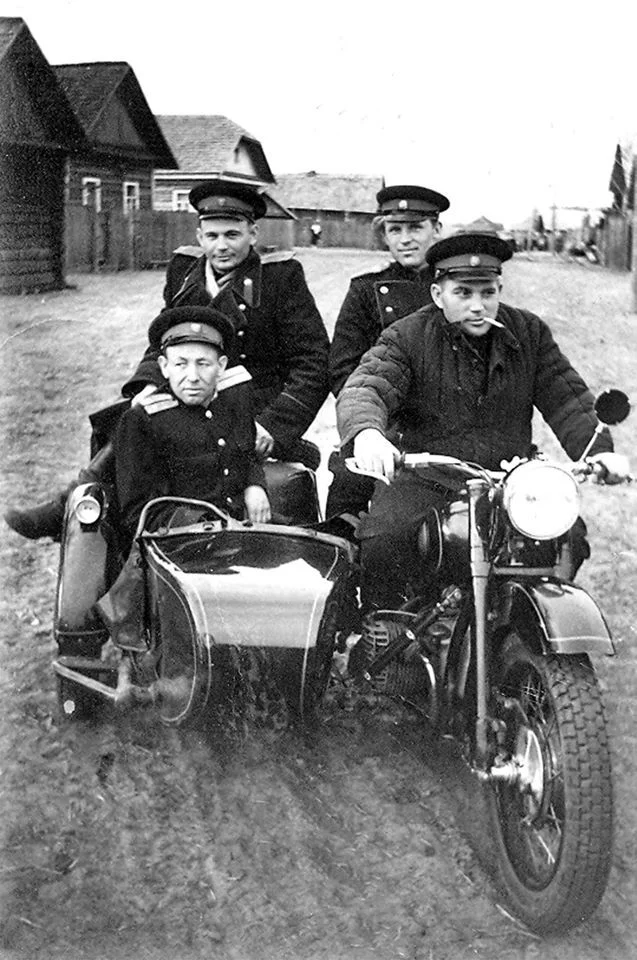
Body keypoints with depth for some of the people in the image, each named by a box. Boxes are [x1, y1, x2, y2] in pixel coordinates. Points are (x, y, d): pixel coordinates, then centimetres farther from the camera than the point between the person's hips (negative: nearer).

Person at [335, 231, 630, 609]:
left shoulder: (530, 333, 9)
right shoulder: (407, 337, -3)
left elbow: (566, 397, 7)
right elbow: (364, 389, -17)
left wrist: (598, 450, -11)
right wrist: (366, 432, -42)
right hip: (421, 476, -3)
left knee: (569, 538, -16)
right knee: (382, 540, -27)